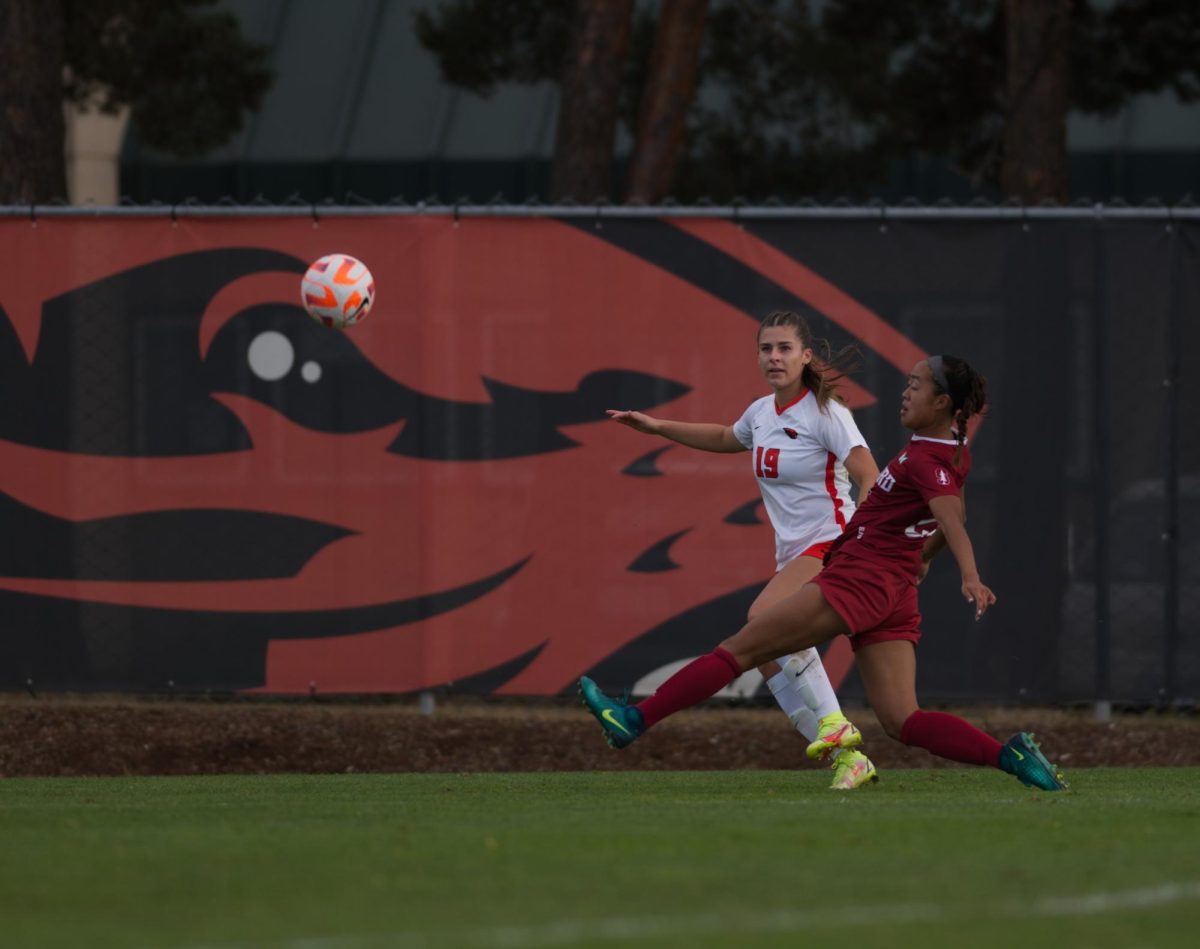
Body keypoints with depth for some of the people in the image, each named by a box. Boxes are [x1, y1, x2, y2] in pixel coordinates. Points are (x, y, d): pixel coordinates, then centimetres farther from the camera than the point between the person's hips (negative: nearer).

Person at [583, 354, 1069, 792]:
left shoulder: (926, 461, -15)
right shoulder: (954, 451, 12)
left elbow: (952, 518, -32)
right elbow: (951, 517, 29)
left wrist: (971, 578, -47)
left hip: (857, 579, -9)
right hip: (895, 593, 9)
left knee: (738, 649, -3)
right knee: (903, 722, -1)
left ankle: (633, 720, -1)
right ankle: (1009, 755, -19)